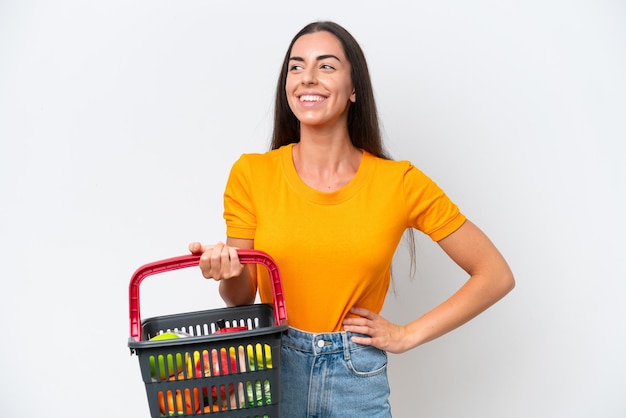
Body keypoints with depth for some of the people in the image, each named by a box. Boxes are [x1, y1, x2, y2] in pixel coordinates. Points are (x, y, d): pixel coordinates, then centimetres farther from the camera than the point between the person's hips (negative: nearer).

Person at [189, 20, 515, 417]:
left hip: (357, 382, -1)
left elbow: (496, 276, -4)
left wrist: (407, 335, -7)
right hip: (271, 370, 1)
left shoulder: (399, 183, -10)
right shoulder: (251, 174, -7)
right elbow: (242, 296, 0)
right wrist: (227, 273, -22)